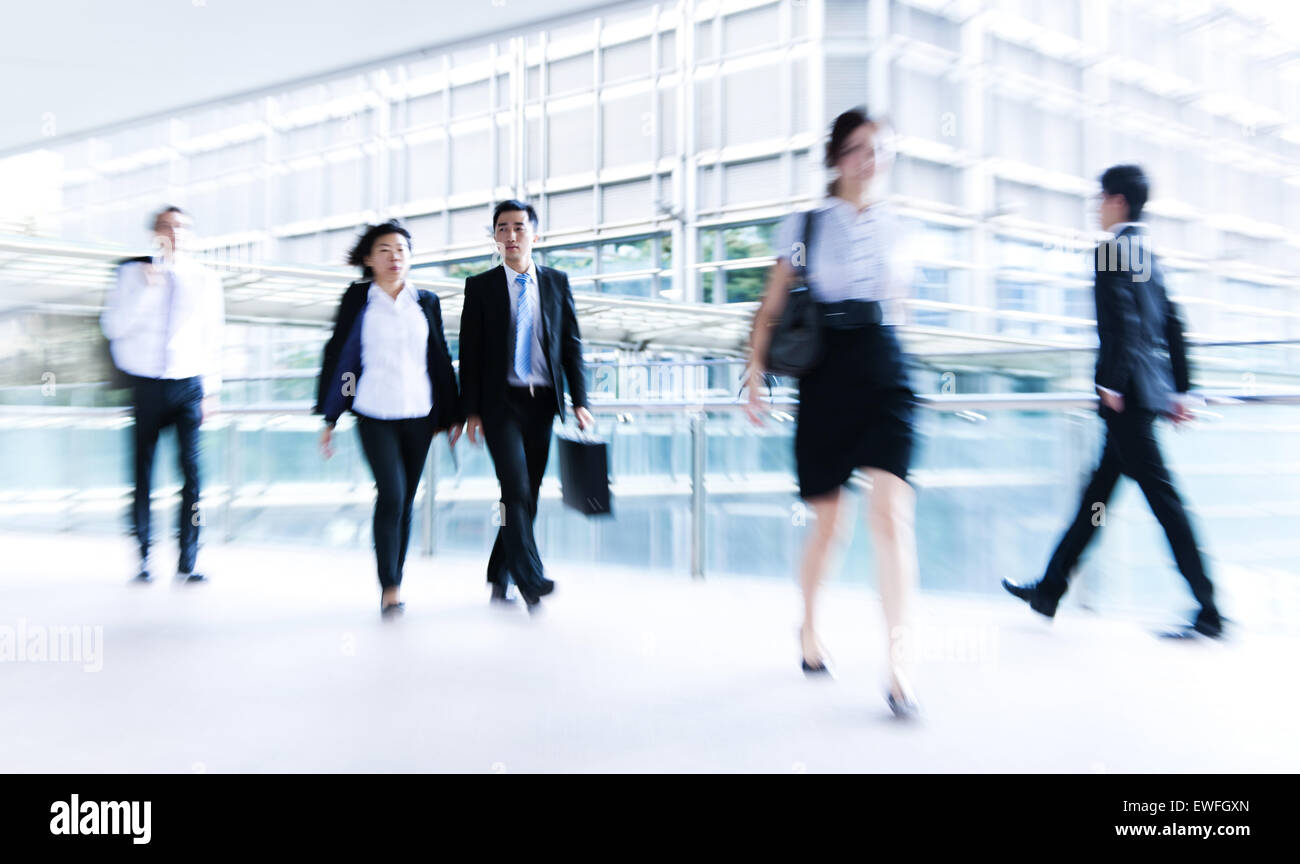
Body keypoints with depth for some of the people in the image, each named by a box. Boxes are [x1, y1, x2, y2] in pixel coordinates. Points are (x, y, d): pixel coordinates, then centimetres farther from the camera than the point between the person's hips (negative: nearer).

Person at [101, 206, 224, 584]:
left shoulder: (206, 280, 8)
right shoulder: (133, 273, 5)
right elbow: (113, 327, -5)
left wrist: (210, 392, 8)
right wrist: (147, 286, -14)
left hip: (189, 386, 0)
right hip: (146, 384, 0)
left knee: (192, 471, -8)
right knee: (143, 471, 3)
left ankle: (188, 562, -2)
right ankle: (144, 557, 16)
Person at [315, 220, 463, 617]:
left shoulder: (427, 302, 10)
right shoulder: (357, 300, 4)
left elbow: (441, 360, 13)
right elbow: (337, 356, 5)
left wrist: (453, 414, 12)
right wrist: (329, 419, 3)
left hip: (419, 415, 3)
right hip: (374, 415, -2)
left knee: (406, 499, 7)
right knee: (391, 494, -14)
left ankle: (395, 582, 21)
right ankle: (389, 588, -4)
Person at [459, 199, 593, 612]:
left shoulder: (557, 282, 9)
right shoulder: (480, 286, 3)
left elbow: (572, 345, 9)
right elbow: (469, 353, 2)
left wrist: (580, 401, 0)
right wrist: (471, 411, -4)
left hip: (542, 402, 3)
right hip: (501, 402, -3)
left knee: (528, 493, 8)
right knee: (516, 489, -15)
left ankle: (499, 578, 23)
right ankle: (532, 580, -12)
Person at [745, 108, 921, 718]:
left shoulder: (891, 225, 12)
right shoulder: (806, 225, 4)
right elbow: (770, 310, 2)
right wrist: (754, 380, -3)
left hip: (884, 372, 2)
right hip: (825, 376, -1)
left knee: (892, 514, -14)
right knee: (828, 524, 7)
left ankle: (899, 667, -8)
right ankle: (809, 628, 33)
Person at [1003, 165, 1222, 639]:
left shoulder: (1114, 249, -8)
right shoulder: (1150, 253, 19)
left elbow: (1124, 321, -19)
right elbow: (1172, 325, 18)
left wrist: (1112, 384, -19)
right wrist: (1180, 389, 20)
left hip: (1128, 391, -10)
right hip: (1152, 388, 10)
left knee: (1162, 496, -6)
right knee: (1098, 492, 12)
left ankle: (1208, 612, 1)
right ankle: (1049, 589, 21)